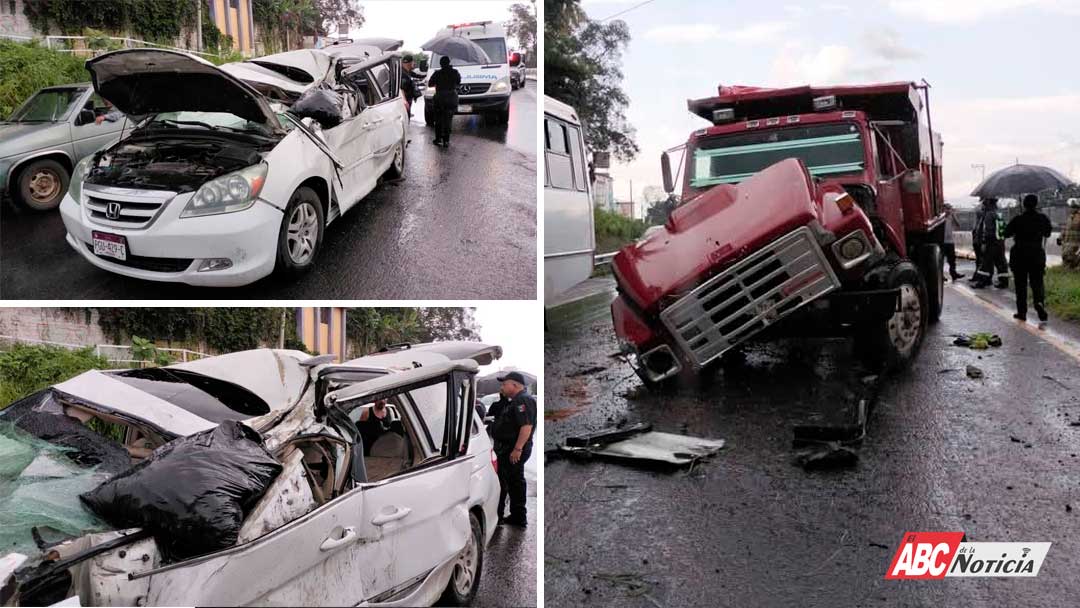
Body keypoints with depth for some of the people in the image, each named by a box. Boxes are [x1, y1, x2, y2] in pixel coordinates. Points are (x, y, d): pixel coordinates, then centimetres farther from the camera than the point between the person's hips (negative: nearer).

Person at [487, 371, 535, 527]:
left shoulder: (523, 400, -17)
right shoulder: (516, 401, 17)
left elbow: (527, 426, -26)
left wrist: (517, 448, -28)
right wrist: (503, 398, 13)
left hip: (511, 450, -11)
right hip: (513, 449, 11)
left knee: (501, 482, -4)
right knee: (515, 481, 15)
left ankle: (496, 516, 2)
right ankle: (518, 517, 23)